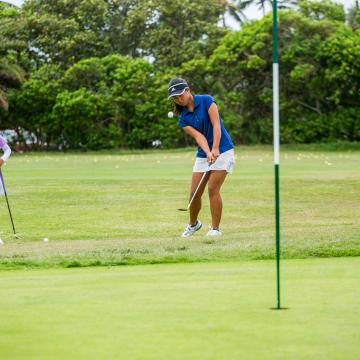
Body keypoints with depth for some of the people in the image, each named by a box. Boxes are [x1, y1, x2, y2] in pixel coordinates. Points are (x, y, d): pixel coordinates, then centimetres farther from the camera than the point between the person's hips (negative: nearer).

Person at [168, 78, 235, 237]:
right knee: (195, 193, 2)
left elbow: (216, 125, -18)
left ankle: (215, 228, -5)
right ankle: (193, 224, 27)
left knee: (213, 189, -15)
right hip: (203, 154, 5)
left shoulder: (206, 101, -8)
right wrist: (208, 152, -31)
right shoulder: (183, 119, 4)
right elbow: (198, 136, -12)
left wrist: (215, 149, -29)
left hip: (222, 151, -5)